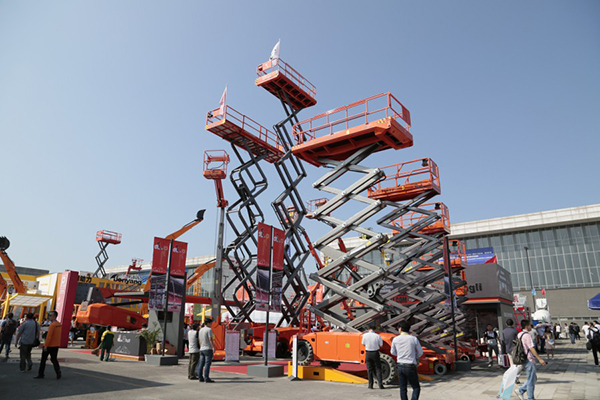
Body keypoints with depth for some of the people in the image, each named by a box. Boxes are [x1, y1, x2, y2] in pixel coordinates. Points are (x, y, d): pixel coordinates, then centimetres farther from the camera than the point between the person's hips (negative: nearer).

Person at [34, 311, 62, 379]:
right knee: (54, 359, 11)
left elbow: (49, 336, -21)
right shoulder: (59, 324, 10)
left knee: (43, 360, 7)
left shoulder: (52, 325, -18)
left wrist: (46, 345, -18)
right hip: (56, 345, 8)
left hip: (49, 345, -8)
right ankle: (58, 373, 1)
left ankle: (40, 374, 15)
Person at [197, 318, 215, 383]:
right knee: (207, 364, -7)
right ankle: (206, 378, -9)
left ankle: (200, 378, 10)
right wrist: (213, 347, -16)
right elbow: (210, 339, -17)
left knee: (201, 364, 8)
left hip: (202, 349, 8)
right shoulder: (209, 329, -11)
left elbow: (199, 339, 18)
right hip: (208, 349, -8)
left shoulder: (200, 330, 13)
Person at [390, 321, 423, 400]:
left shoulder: (395, 339, -2)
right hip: (411, 367, -2)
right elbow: (420, 352, 7)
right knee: (416, 387, 12)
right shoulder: (414, 339, -7)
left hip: (400, 366, 2)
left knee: (403, 388, 12)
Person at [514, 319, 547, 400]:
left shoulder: (520, 334, 12)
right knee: (531, 380, 2)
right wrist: (540, 359, -19)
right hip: (529, 360, -9)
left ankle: (520, 390, 17)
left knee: (534, 378, 17)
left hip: (524, 359, 9)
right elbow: (531, 348, -21)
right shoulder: (527, 335, -18)